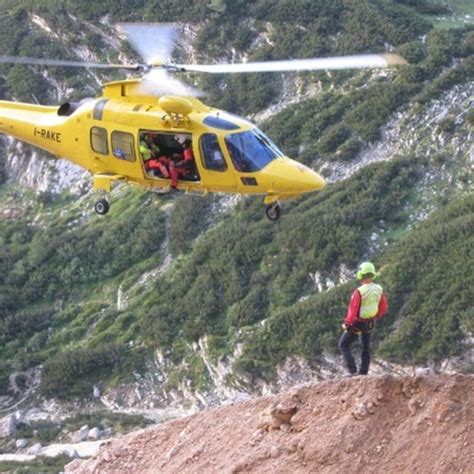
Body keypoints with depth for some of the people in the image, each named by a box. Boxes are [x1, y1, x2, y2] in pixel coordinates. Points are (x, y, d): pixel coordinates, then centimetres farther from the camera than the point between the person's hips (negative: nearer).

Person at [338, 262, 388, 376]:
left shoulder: (359, 291, -27)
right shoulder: (379, 290, -7)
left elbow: (352, 310, -24)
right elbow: (384, 308, 4)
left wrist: (346, 323, -9)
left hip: (357, 323, -6)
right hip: (370, 323, 6)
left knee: (343, 345, 7)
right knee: (366, 348, 21)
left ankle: (352, 370, -5)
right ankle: (363, 372, 24)